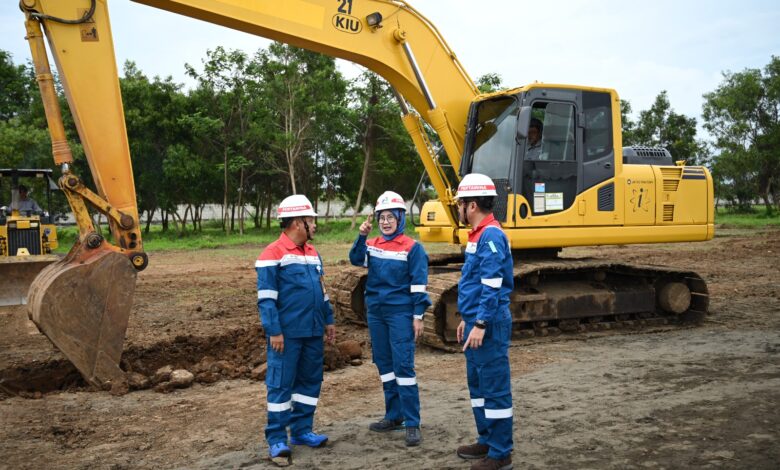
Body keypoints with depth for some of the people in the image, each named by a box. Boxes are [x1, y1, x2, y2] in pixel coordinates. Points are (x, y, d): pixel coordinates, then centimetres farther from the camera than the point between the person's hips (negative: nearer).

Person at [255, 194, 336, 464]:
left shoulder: (312, 253, 14)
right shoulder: (273, 254, -10)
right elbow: (266, 298, -13)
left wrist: (328, 320, 19)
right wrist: (274, 331, -17)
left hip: (313, 332, 8)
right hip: (287, 334, -8)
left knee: (310, 381, 13)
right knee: (281, 384, 0)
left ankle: (302, 431, 25)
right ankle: (276, 439, 9)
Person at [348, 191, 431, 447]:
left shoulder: (412, 247, -6)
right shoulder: (373, 245, 9)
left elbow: (419, 284, -7)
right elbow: (357, 260, -9)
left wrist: (418, 316, -10)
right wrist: (361, 236, -21)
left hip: (400, 313, -6)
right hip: (376, 312, 6)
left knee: (403, 365, -8)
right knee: (384, 364, 12)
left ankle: (412, 423, -3)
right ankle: (394, 416, 23)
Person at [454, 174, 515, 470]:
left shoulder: (491, 236, -16)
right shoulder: (479, 235, 15)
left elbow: (492, 286, -22)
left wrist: (480, 324, -23)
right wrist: (466, 319, 24)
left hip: (489, 325, -10)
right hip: (477, 322, 10)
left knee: (495, 388, -2)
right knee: (477, 384, 18)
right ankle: (487, 441, 30)